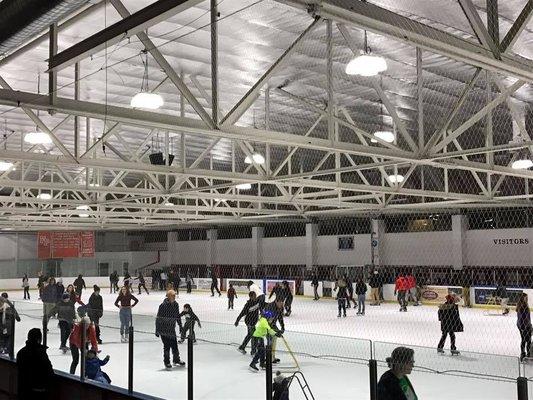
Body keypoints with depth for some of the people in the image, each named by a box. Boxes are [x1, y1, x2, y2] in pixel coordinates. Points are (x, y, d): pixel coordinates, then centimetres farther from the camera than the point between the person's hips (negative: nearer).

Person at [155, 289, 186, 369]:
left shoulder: (175, 305, 3)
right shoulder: (163, 306, -16)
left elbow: (178, 316, 17)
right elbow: (158, 318, -13)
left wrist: (180, 326, 20)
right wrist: (157, 330, -13)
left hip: (172, 329, 6)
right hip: (163, 329, -5)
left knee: (174, 345, 10)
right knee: (167, 346, -3)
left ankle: (176, 360, 28)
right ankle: (167, 362, 12)